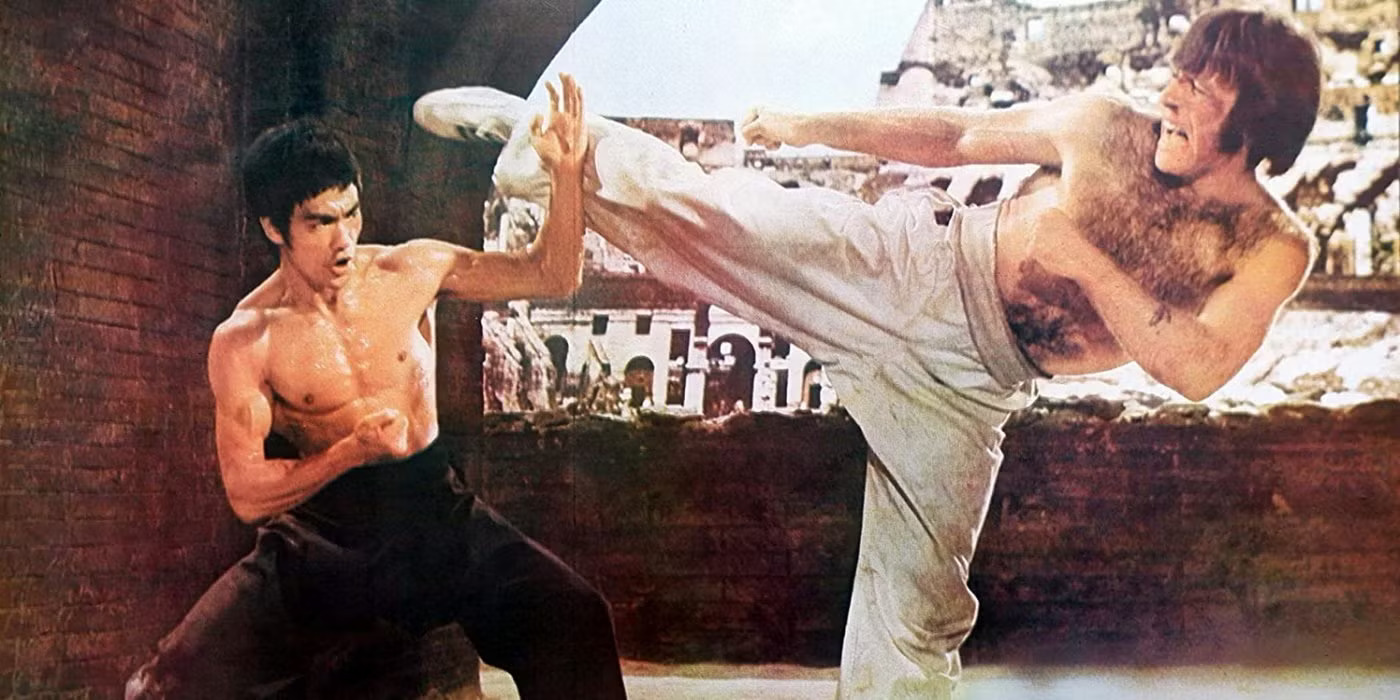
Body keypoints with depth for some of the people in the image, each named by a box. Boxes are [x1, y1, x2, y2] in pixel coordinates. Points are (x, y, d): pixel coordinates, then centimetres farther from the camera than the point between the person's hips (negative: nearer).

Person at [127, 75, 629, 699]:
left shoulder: (412, 270, 1)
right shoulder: (244, 342, -5)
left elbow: (552, 276, 4)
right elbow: (247, 493, -5)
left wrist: (566, 172, -11)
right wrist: (350, 451, -20)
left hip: (433, 507, 2)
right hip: (319, 531, -1)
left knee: (577, 622, -24)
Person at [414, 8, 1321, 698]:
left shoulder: (1272, 248, -8)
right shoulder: (1108, 129, -3)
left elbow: (1197, 368, -22)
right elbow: (955, 133, 8)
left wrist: (1083, 259, -24)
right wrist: (816, 127, 4)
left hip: (966, 384, 0)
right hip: (911, 260, 1)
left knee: (919, 598, 5)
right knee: (699, 204, -13)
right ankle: (539, 133, 9)